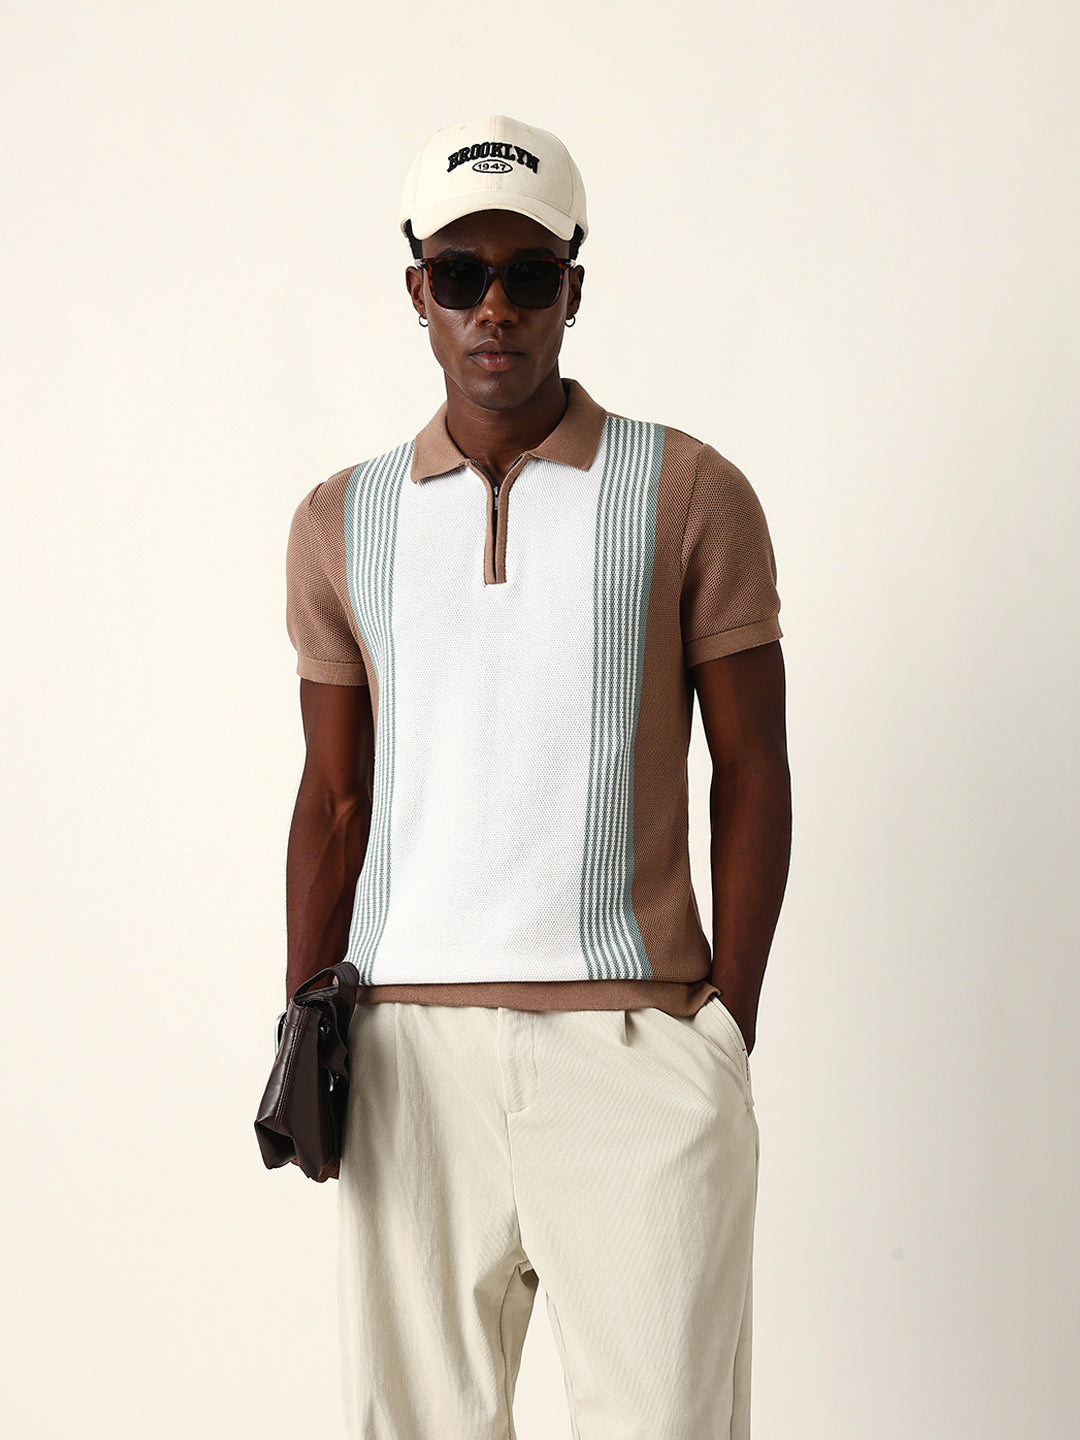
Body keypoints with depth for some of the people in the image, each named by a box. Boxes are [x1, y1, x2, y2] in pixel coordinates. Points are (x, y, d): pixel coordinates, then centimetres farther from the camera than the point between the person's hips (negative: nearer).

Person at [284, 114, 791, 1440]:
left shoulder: (689, 495, 4)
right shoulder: (342, 523, 12)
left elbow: (752, 771, 4)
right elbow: (335, 795, 14)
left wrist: (730, 1026, -2)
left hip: (635, 1034, -2)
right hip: (409, 1036, 2)